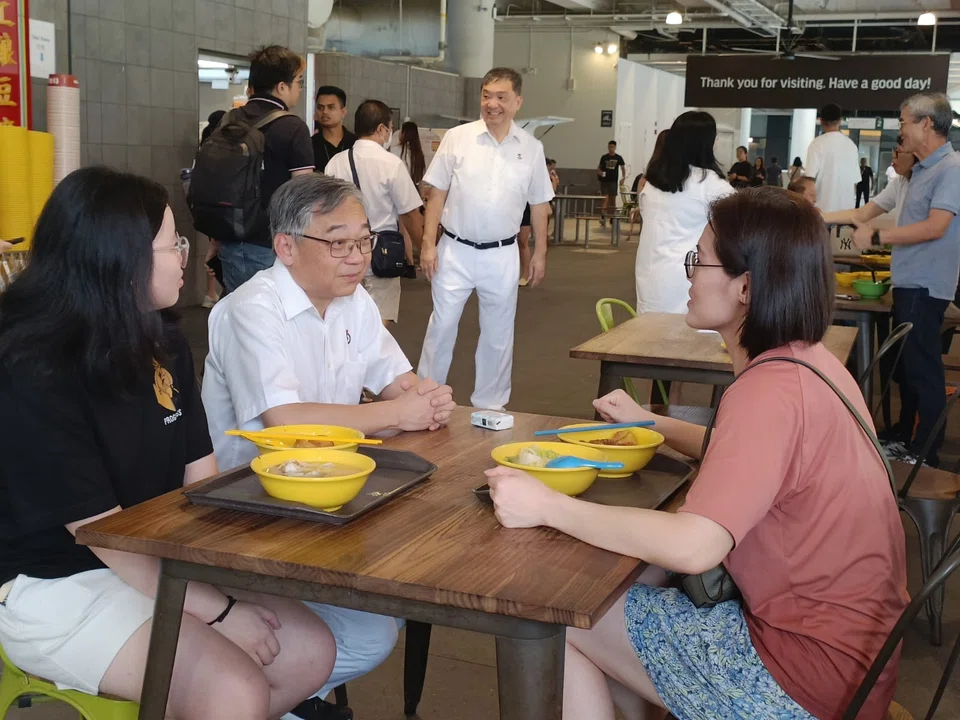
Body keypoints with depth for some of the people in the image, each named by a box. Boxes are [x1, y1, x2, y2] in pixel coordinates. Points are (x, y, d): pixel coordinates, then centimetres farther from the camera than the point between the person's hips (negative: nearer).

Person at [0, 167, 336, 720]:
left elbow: (200, 476, 3)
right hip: (53, 585, -8)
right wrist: (219, 610, -19)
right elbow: (99, 529, -20)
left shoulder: (162, 342, 4)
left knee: (310, 652, -5)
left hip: (158, 561, 8)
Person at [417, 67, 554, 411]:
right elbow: (437, 194, -1)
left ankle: (489, 405, 24)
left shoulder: (531, 148, 2)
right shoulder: (457, 138, -3)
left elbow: (538, 204, 9)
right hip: (455, 250, -2)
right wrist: (428, 244, -6)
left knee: (498, 334, 10)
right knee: (442, 326, 2)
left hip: (502, 255, 2)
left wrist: (540, 253, 8)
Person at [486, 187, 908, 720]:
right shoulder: (807, 358, 4)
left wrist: (548, 507, -26)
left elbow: (694, 546, -33)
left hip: (808, 677, -9)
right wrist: (647, 423, 17)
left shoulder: (770, 390, -24)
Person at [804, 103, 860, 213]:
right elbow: (855, 180, 11)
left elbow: (811, 177, -11)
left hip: (822, 205, -4)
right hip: (845, 205, 4)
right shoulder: (851, 144, 9)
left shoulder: (818, 143, -7)